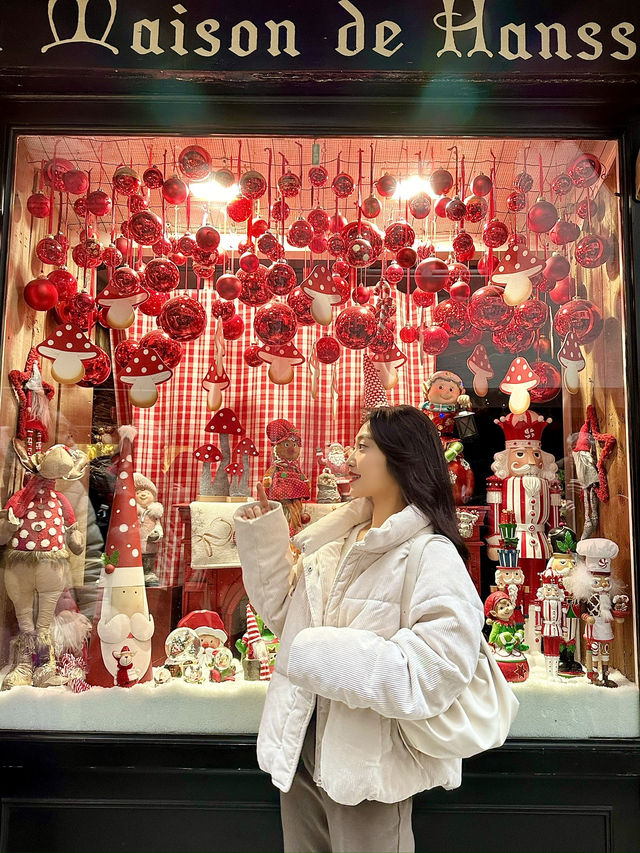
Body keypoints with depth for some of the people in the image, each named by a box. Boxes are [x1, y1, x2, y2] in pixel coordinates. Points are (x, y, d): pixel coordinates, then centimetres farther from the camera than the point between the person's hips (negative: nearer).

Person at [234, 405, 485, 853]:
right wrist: (263, 537, 2)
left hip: (367, 769, -7)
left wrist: (319, 653, -26)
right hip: (302, 755, 7)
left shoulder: (431, 556, -18)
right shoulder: (338, 543, 5)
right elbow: (283, 611, 13)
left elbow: (434, 674, -26)